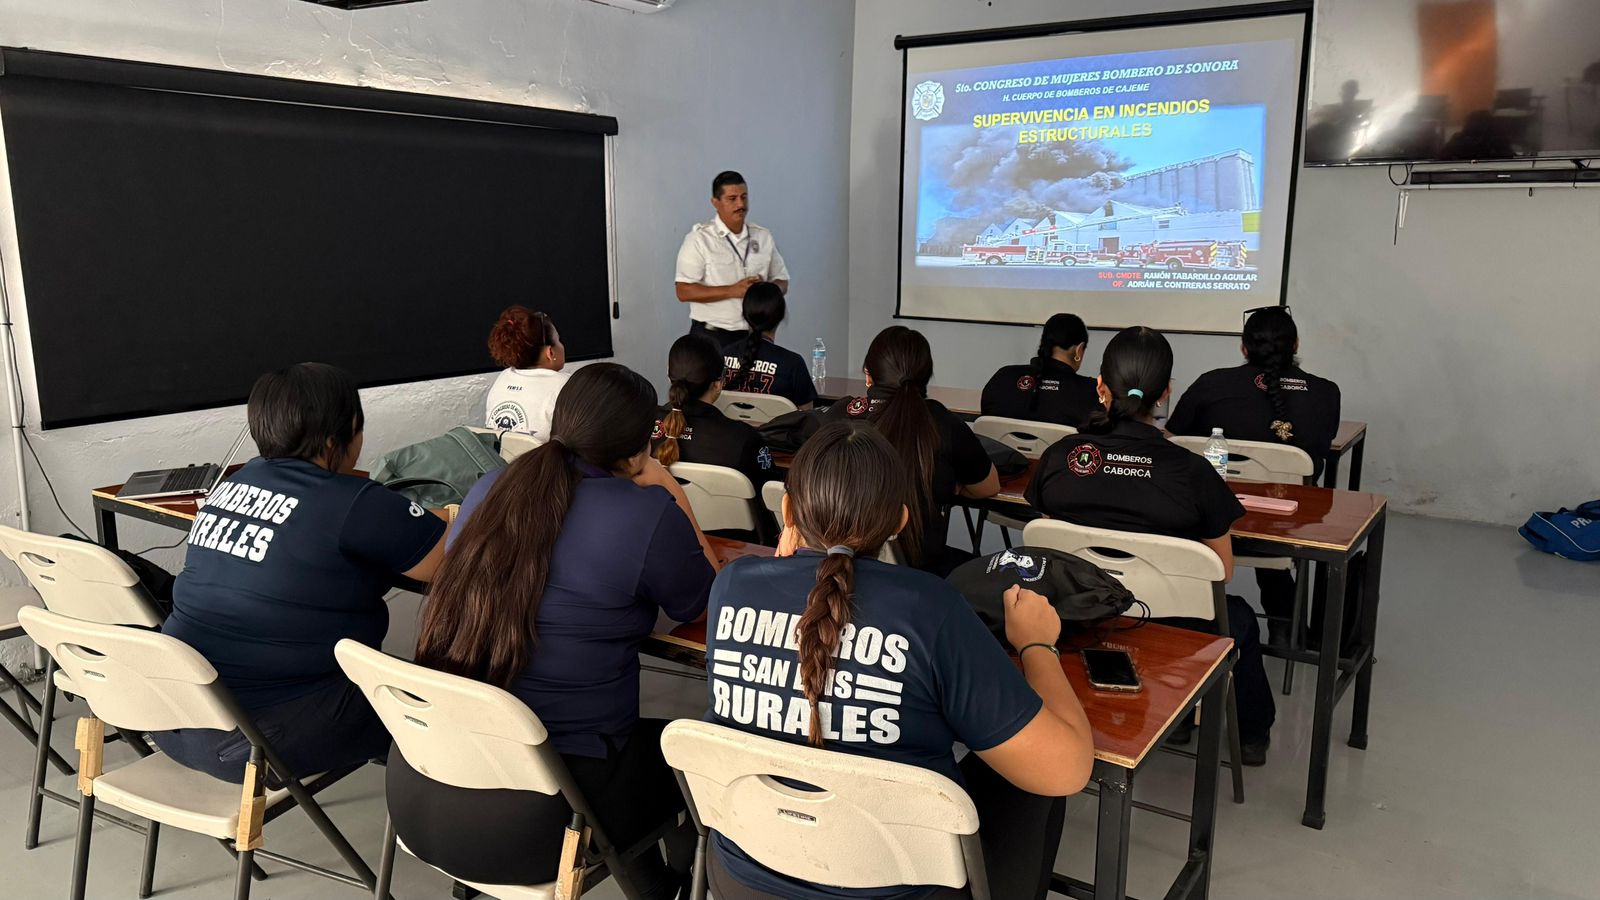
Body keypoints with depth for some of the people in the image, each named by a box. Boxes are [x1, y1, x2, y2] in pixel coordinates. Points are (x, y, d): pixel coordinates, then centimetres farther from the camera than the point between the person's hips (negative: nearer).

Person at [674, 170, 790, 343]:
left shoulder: (763, 237, 8)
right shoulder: (699, 238, -6)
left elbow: (782, 281, 15)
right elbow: (684, 291, -12)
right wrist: (732, 291, -19)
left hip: (753, 335, 4)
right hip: (711, 336, -4)